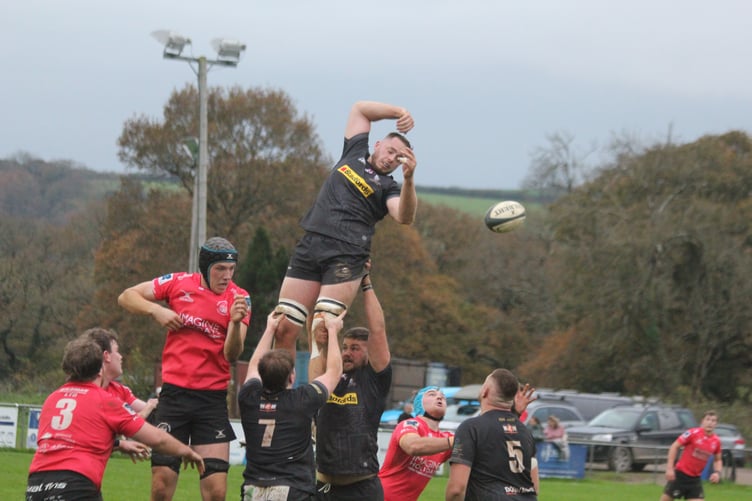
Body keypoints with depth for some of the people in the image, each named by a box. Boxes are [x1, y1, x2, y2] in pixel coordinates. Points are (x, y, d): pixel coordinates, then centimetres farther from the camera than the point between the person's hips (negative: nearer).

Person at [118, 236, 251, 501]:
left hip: (213, 399, 0)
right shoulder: (179, 283, 1)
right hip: (174, 393, 0)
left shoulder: (239, 298, -1)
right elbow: (126, 297, 10)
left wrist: (236, 321, -27)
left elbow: (232, 355, -9)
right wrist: (155, 310, -8)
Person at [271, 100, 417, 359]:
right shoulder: (354, 154, 22)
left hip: (346, 255, -4)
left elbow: (404, 217, -10)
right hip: (309, 247, 4)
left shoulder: (388, 188, 10)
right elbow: (361, 108, 29)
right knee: (283, 329, -3)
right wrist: (399, 112, 18)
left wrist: (408, 178, -24)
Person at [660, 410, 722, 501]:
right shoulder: (693, 433, -14)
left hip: (695, 479, 4)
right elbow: (674, 446, -11)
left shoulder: (716, 441, 0)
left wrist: (717, 472, -5)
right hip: (681, 474, -4)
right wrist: (669, 468, -16)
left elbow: (717, 460, 16)